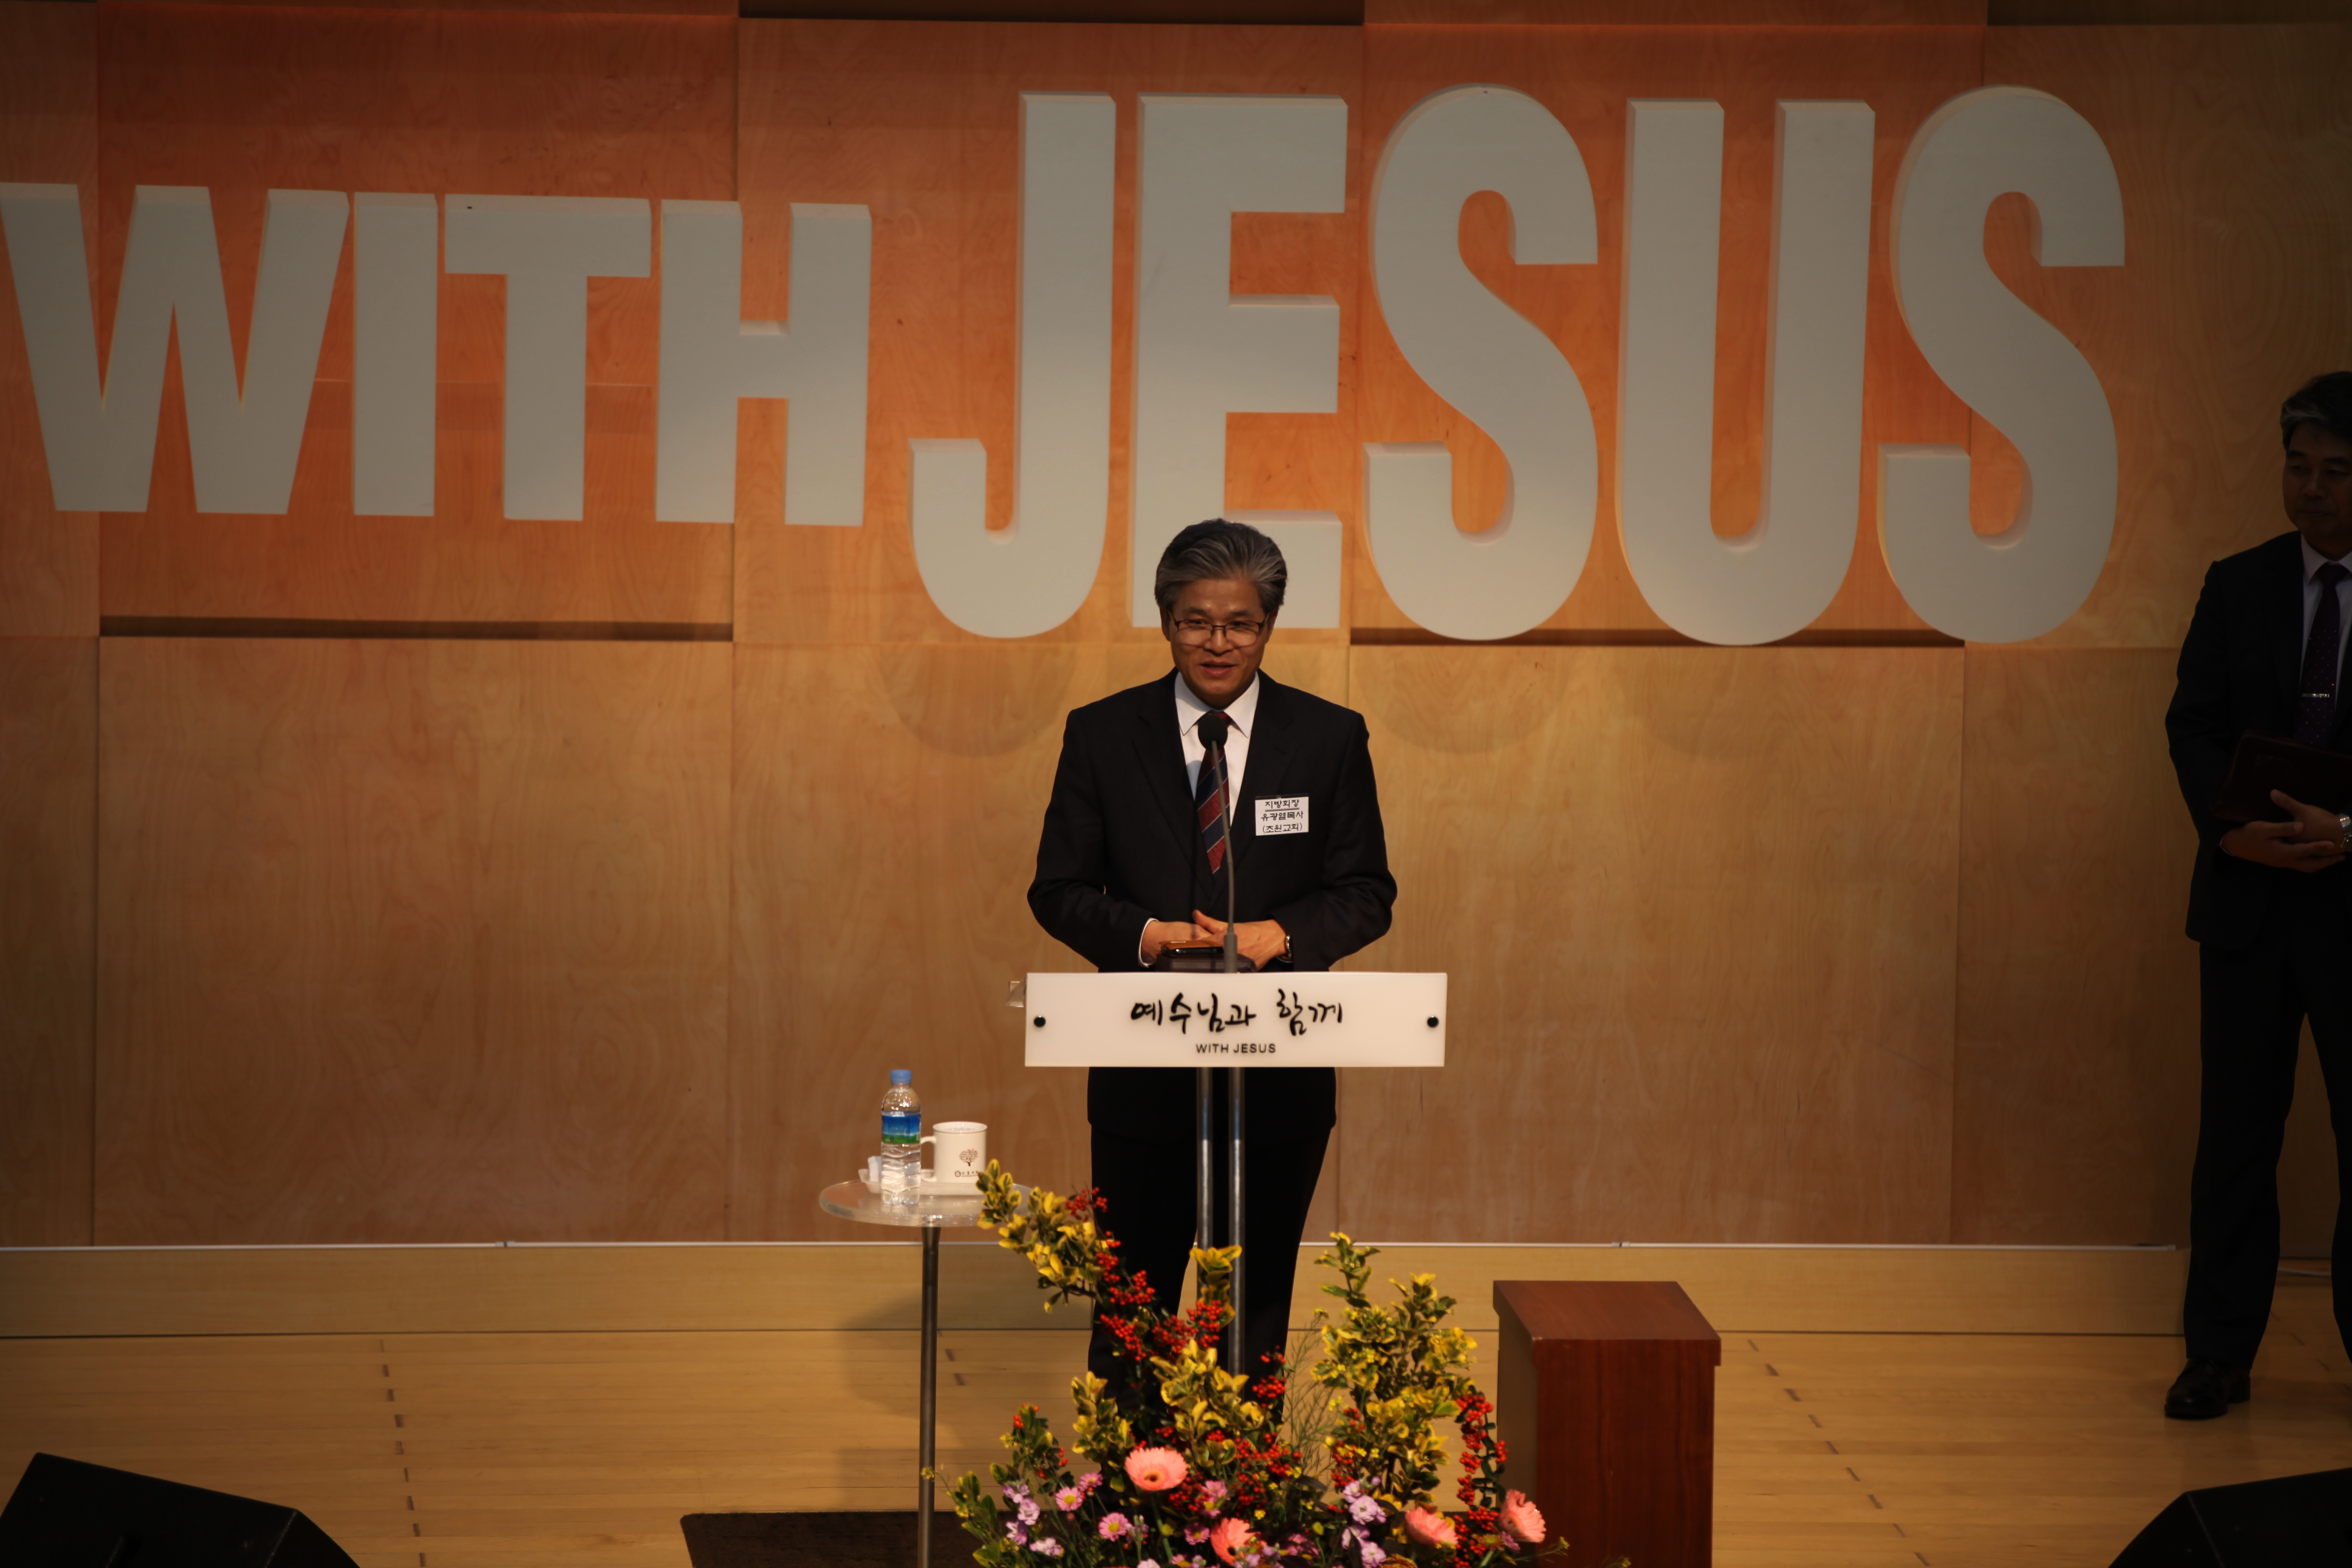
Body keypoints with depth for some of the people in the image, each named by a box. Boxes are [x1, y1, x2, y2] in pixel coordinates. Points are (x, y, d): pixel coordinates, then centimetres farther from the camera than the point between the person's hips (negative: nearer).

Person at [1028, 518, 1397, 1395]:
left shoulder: (1330, 739, 3)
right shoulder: (1102, 736, 3)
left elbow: (1367, 894, 3)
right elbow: (1059, 890, 3)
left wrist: (1280, 934, -16)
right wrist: (1147, 934, -16)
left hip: (1280, 1079, 0)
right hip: (1145, 1072, 0)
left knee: (1257, 1307, 8)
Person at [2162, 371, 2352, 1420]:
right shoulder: (2240, 586, 8)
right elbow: (2194, 723, 4)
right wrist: (2232, 827, -13)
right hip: (2250, 900, 2)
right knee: (2236, 1129, 3)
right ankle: (2219, 1353, 7)